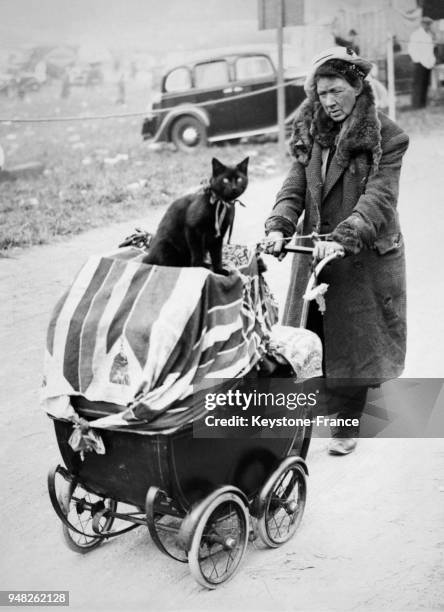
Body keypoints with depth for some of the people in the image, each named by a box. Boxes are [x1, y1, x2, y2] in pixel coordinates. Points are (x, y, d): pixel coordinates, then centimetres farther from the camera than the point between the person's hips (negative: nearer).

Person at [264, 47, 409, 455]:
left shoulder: (386, 138, -9)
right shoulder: (311, 134, 7)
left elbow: (378, 199, -20)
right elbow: (295, 188, 0)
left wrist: (341, 239, -34)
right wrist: (278, 227, -20)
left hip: (364, 255, -4)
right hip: (313, 251, 5)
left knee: (352, 341, 3)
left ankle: (347, 425, 20)